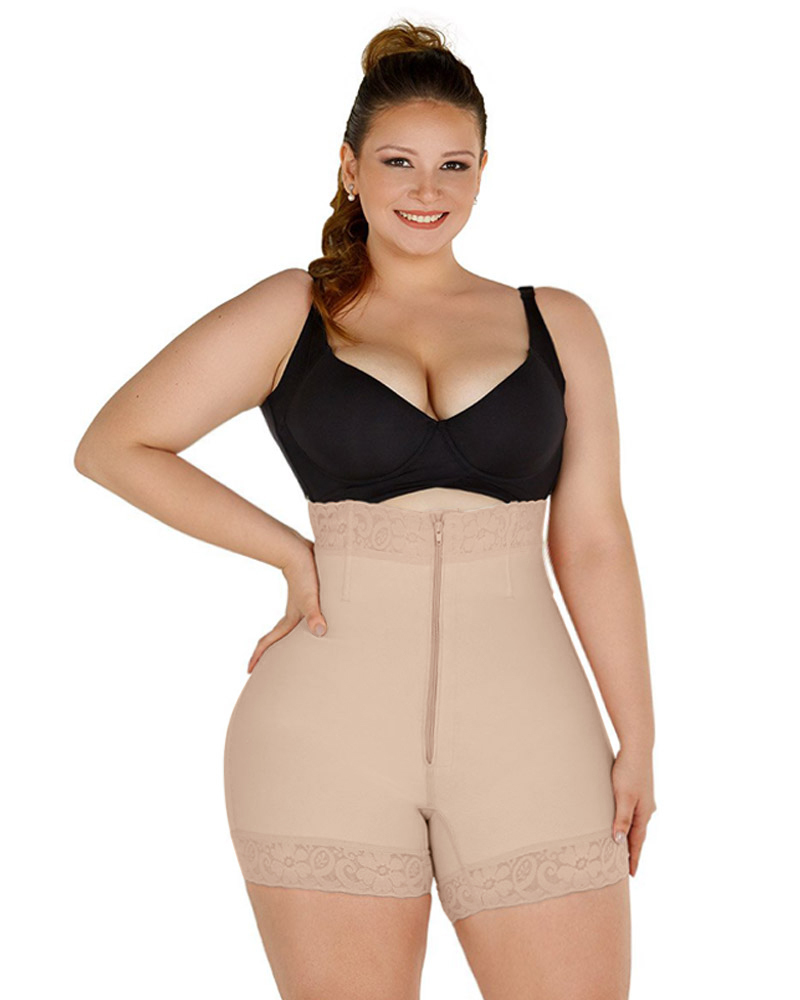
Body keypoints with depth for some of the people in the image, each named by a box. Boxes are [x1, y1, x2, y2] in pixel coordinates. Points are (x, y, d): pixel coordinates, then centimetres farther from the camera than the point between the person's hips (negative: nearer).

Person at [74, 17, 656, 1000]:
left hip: (524, 733, 2)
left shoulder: (556, 325, 11)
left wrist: (637, 742, 7)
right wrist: (292, 554, 0)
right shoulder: (291, 312, 6)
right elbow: (113, 446, 6)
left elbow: (591, 539, 9)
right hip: (330, 726, -1)